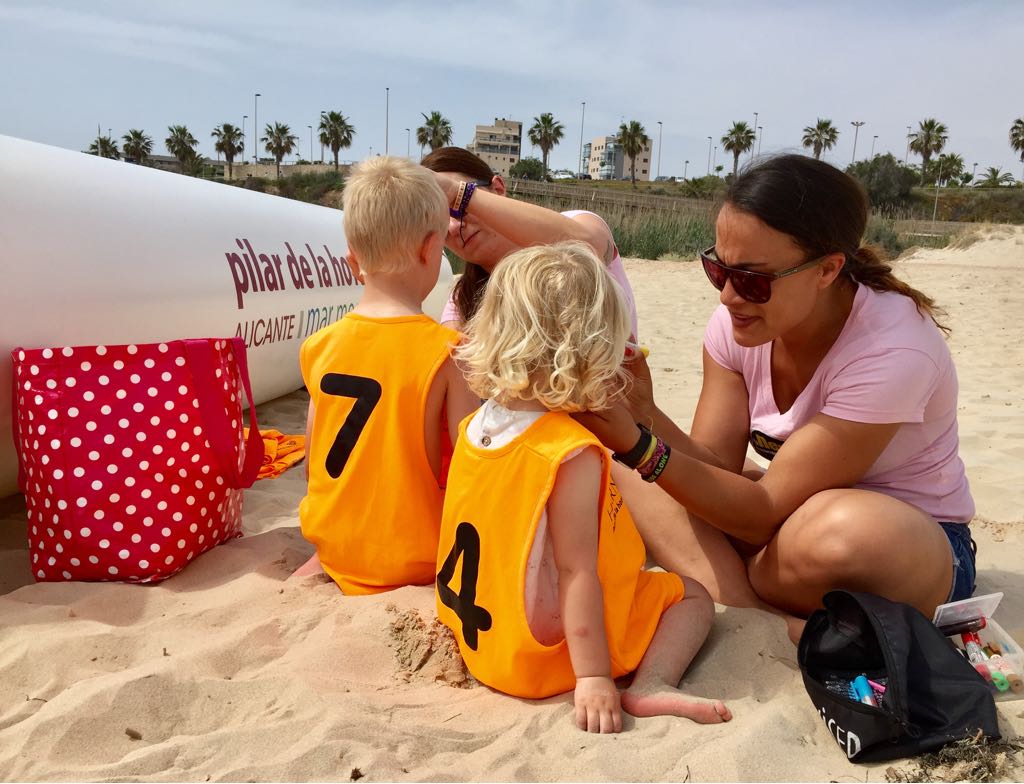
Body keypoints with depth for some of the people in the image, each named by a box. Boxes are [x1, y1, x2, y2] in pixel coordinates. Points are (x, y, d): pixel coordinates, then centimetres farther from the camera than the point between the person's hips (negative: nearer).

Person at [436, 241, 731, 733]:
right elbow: (576, 573, -27)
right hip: (550, 651, -8)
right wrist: (593, 678, -21)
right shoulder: (573, 455, -29)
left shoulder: (474, 427, -4)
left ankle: (646, 686, 13)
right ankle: (651, 684, -11)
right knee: (692, 596, 9)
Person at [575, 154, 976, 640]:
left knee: (840, 527, -43)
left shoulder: (892, 349, -28)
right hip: (800, 508, 7)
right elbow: (716, 464, -15)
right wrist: (645, 416, -35)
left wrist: (641, 448, -40)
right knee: (629, 472, -13)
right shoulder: (737, 323, -9)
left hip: (916, 548, -6)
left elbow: (767, 512, -29)